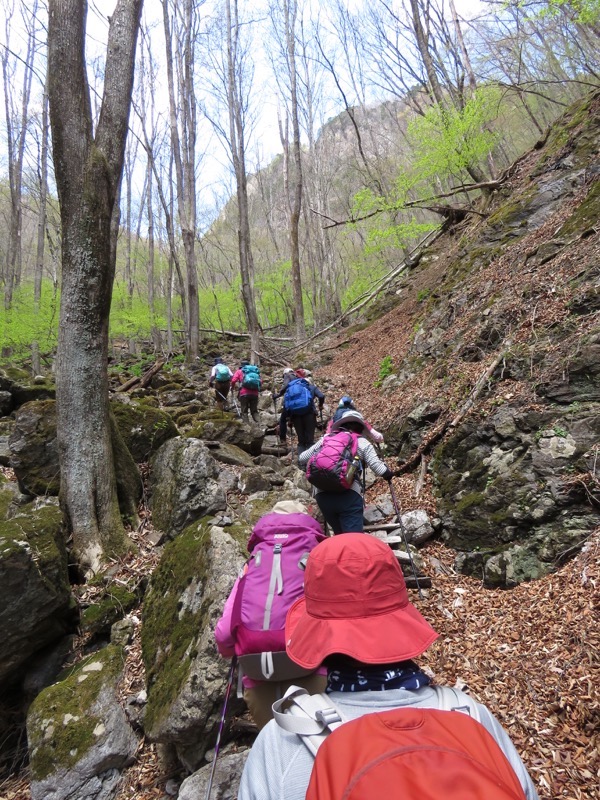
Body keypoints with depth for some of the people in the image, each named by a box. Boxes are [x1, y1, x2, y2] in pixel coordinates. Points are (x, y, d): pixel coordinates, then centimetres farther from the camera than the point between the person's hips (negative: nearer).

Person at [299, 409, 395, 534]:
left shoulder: (326, 438, 21)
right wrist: (389, 474, 26)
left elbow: (302, 459, 21)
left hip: (322, 494, 3)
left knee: (339, 535, 21)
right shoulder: (362, 442, 14)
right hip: (348, 494, -3)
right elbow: (377, 467, 5)